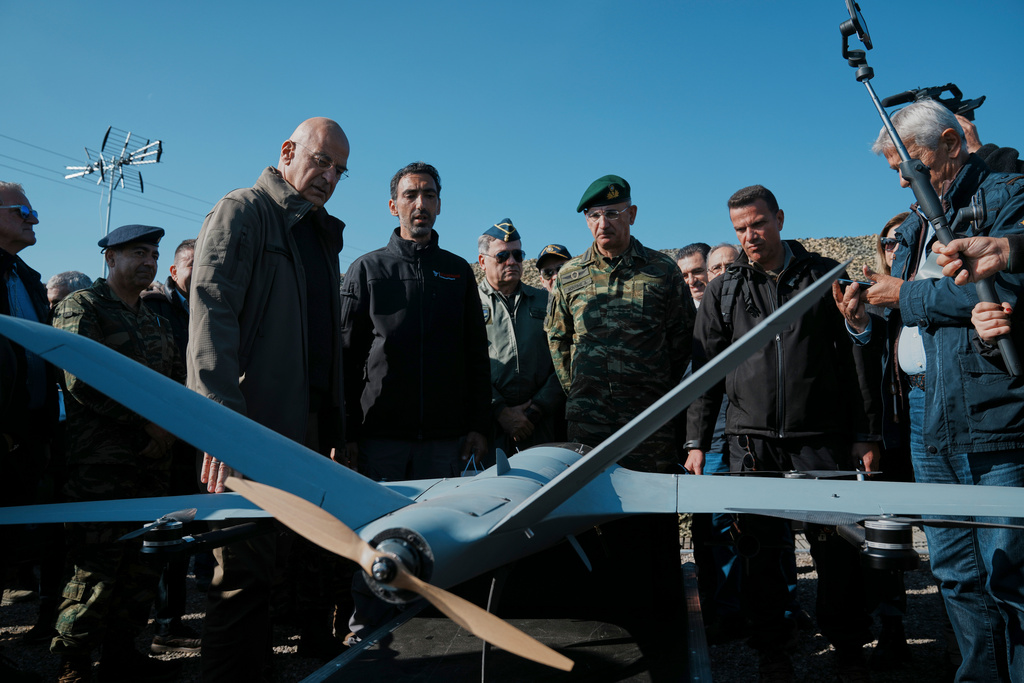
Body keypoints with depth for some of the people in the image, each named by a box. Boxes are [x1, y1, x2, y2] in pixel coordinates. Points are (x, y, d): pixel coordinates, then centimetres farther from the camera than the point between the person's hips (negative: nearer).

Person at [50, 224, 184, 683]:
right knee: (97, 570, -5)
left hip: (153, 462, 7)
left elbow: (178, 382, 19)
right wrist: (146, 421, -14)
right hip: (100, 466, -6)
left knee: (144, 565, 8)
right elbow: (81, 378, -13)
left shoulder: (155, 322, 21)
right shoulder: (82, 306, -1)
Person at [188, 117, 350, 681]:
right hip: (253, 430, -8)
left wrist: (335, 430, 18)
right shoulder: (242, 213, -2)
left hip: (308, 431, 8)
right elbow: (211, 312, -14)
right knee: (246, 573, -3)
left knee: (313, 563, 13)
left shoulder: (323, 234, 22)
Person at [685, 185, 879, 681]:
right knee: (762, 548, 4)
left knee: (836, 546, 2)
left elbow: (855, 358, 7)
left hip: (821, 438, 0)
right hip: (752, 438, 1)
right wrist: (697, 442, 2)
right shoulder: (723, 291, 10)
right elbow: (705, 371, 9)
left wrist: (865, 434, 2)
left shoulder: (825, 276, 8)